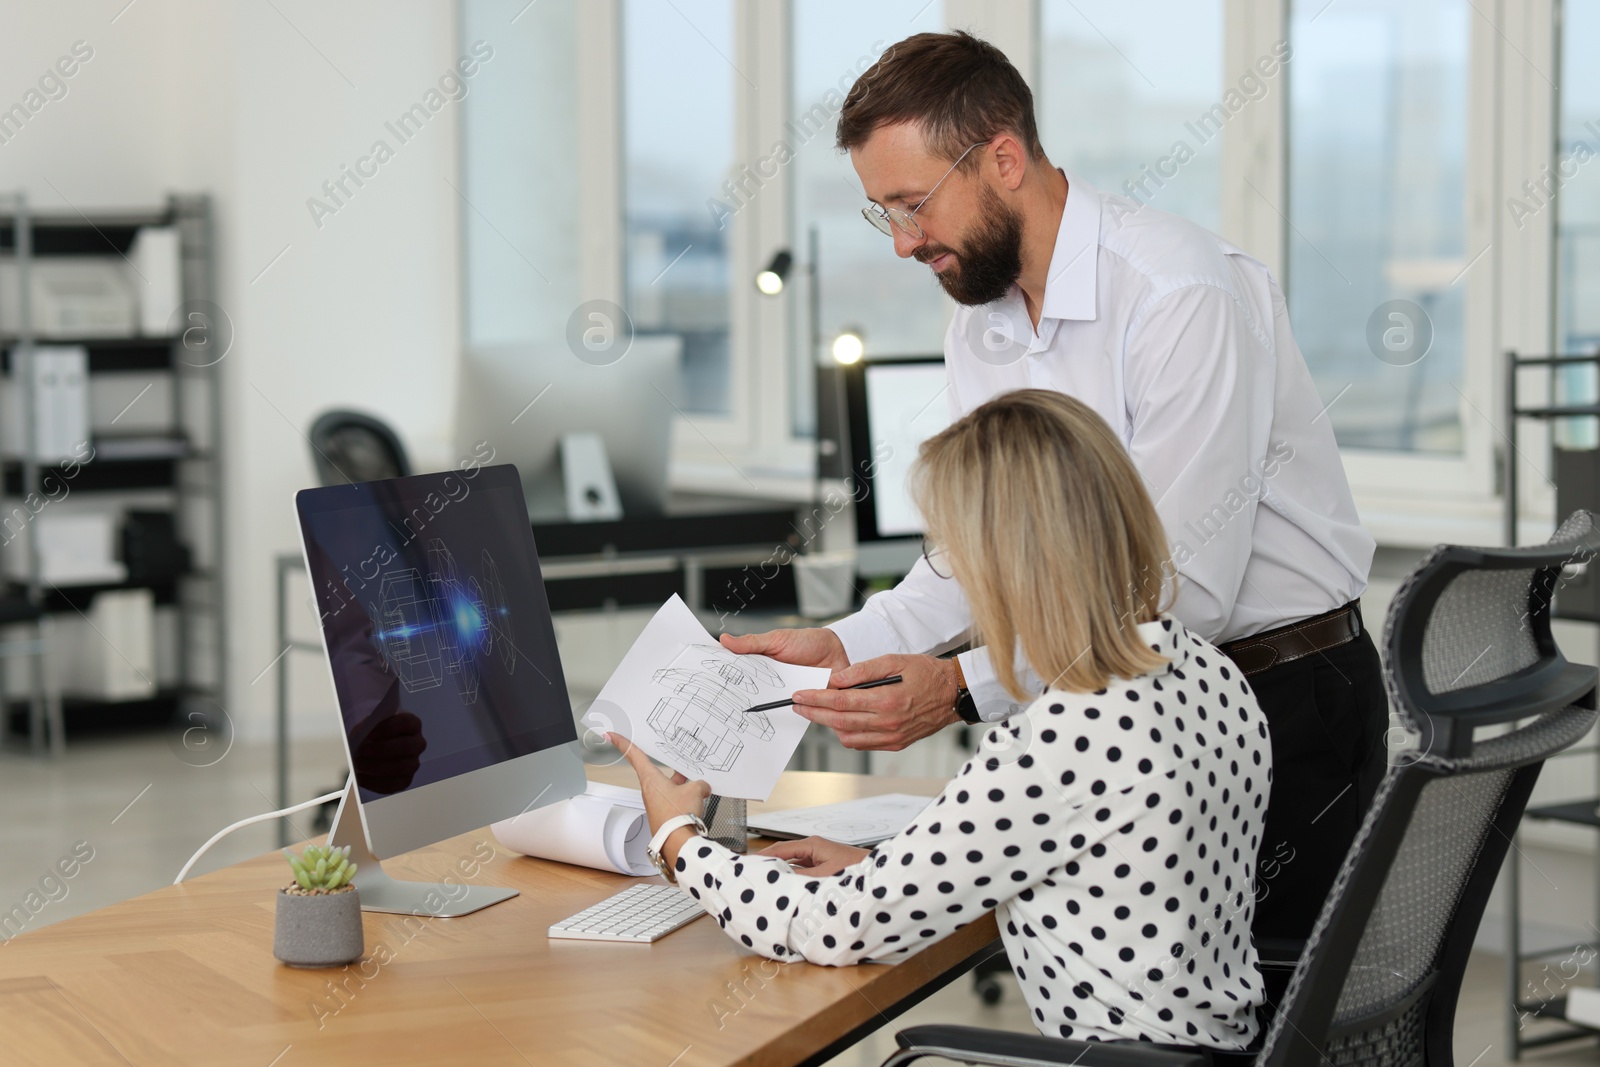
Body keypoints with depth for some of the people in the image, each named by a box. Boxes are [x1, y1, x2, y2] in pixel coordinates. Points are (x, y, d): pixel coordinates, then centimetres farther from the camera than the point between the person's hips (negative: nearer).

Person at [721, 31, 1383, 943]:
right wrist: (848, 644, -4)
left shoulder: (1181, 294, -21)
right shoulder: (977, 335, 6)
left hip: (1286, 692, -7)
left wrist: (964, 689, -30)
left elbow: (1185, 587, -25)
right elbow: (989, 551, 13)